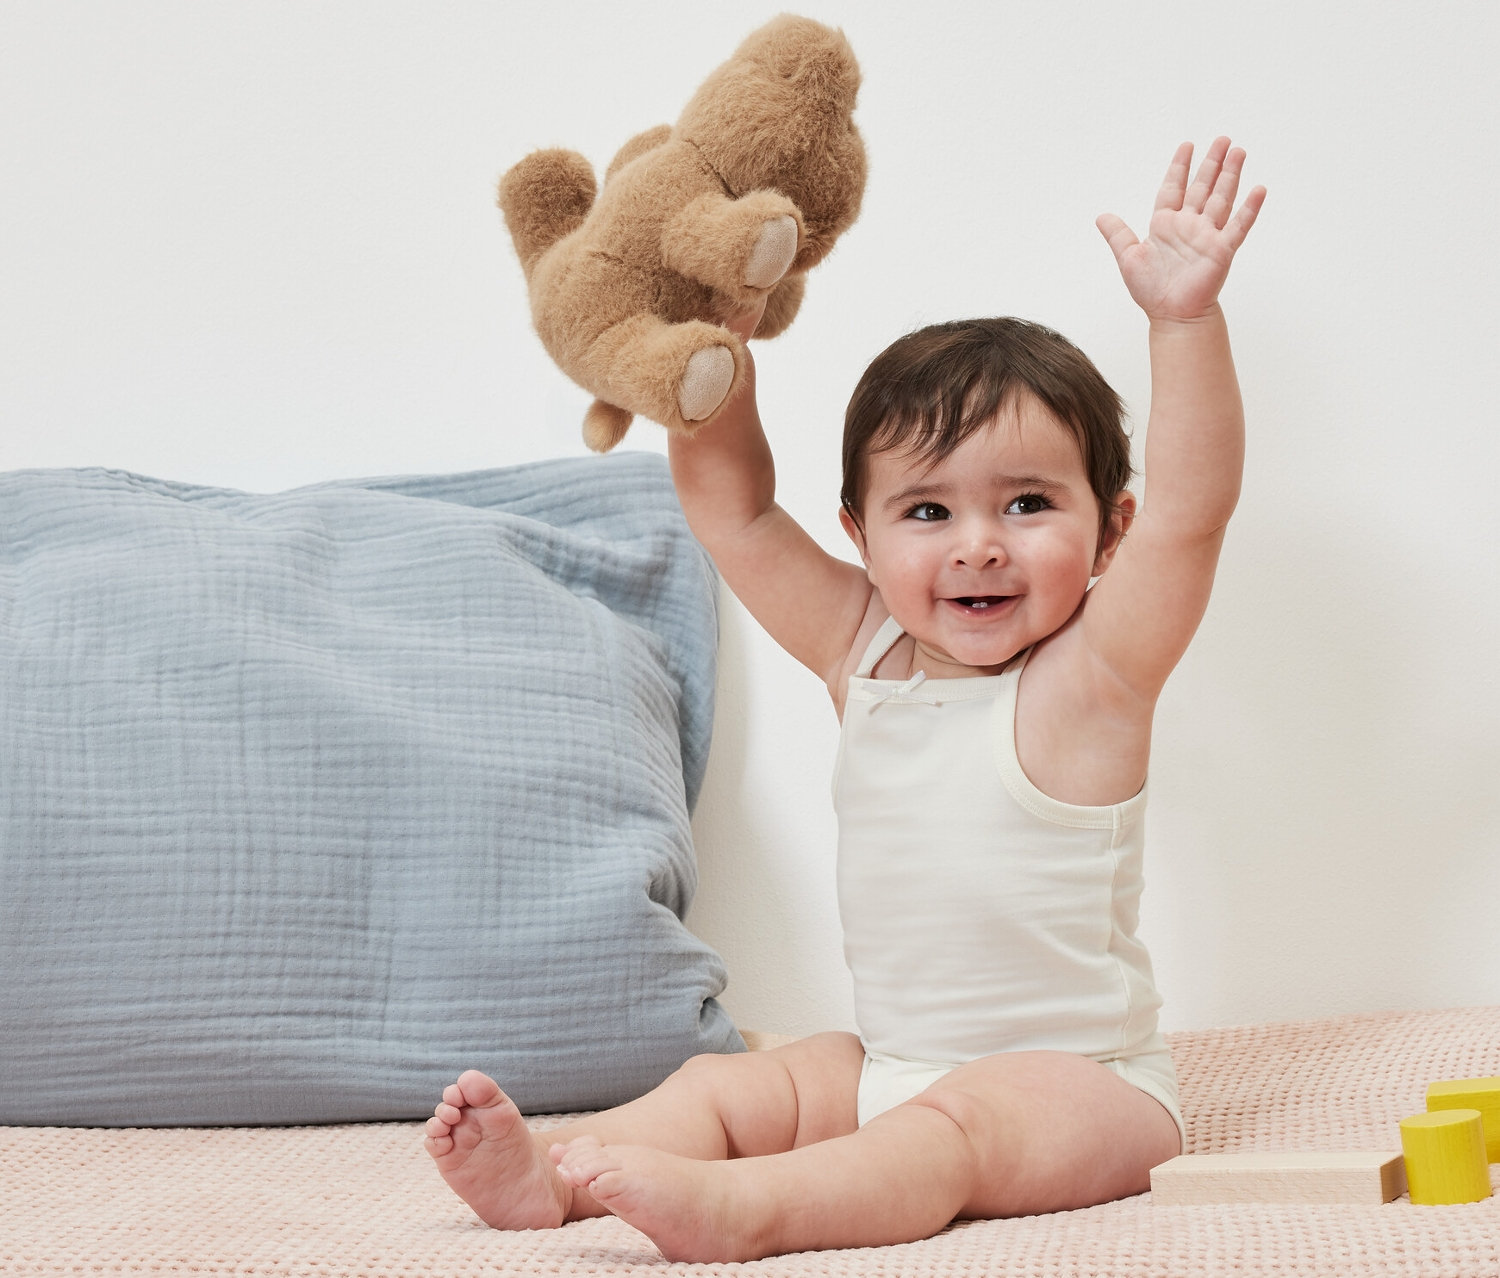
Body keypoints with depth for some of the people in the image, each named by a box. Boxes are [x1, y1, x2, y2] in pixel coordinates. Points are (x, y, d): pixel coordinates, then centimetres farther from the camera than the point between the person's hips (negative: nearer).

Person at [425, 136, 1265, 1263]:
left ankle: (742, 1209, -52)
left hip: (1076, 1083, -7)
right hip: (884, 1068, 7)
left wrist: (1185, 316, -35)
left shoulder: (1088, 676, -11)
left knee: (952, 1131, -33)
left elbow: (1192, 507, -25)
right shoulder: (862, 654, 5)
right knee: (719, 1085, -6)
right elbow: (732, 505, 7)